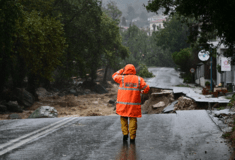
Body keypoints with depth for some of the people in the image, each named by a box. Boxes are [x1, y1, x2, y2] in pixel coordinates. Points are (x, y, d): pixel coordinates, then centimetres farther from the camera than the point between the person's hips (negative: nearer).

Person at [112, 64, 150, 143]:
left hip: (123, 104, 0)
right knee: (133, 119, 5)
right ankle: (132, 137, 2)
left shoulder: (122, 78, -3)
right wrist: (142, 92, 21)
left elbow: (114, 76, 15)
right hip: (134, 104, 0)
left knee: (123, 118, 16)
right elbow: (146, 88, 1)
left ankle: (125, 133, 6)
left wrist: (121, 70, 24)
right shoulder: (139, 79, 1)